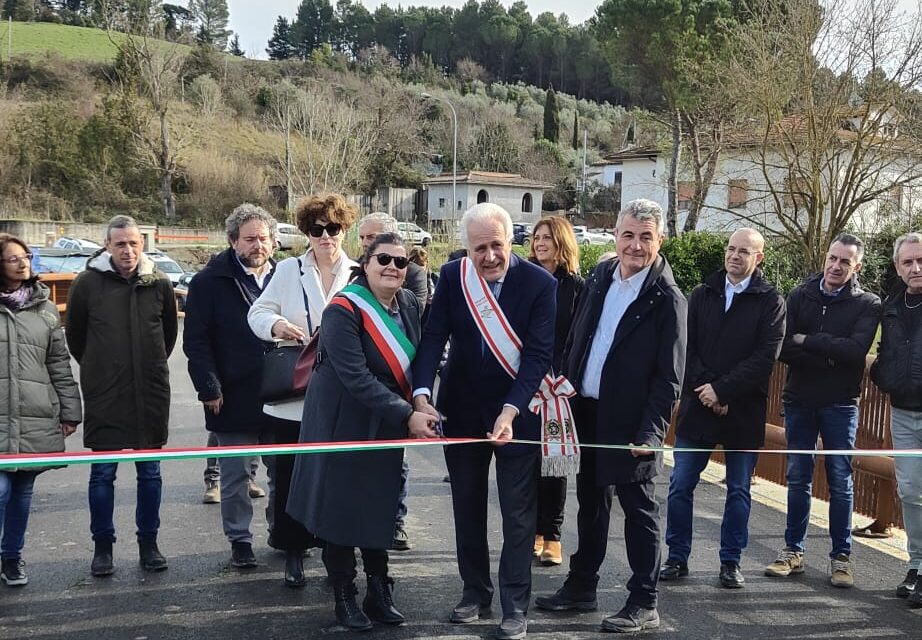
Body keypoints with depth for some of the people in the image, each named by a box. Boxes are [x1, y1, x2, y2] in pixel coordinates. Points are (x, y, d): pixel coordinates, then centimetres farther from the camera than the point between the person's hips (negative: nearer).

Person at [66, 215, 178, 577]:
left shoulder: (159, 284, 1)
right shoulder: (88, 283, -4)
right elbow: (75, 336, 7)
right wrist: (97, 370, 12)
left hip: (151, 395, 2)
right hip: (103, 397, -2)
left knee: (150, 473, 9)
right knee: (103, 473, 5)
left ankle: (148, 543, 21)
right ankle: (102, 547, 17)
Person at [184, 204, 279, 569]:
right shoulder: (210, 282, -4)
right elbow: (195, 340, -6)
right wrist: (209, 389, -12)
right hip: (233, 398, -3)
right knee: (236, 476, 7)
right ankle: (240, 540, 20)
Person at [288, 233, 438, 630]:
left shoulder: (409, 305, 1)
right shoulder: (344, 311, -20)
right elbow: (356, 378, -26)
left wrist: (421, 405, -6)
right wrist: (407, 416, -29)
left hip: (387, 427, 6)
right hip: (343, 424, -5)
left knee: (381, 507, 12)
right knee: (341, 507, 4)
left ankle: (379, 593, 25)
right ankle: (344, 597, 20)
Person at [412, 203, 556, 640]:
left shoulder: (540, 284, -15)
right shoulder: (451, 277, -6)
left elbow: (539, 354, -18)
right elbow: (433, 337, -11)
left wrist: (510, 411, -28)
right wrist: (421, 395, -25)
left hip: (518, 410, -3)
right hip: (461, 408, 3)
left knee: (518, 512, 4)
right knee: (467, 505, 15)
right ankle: (475, 591, 30)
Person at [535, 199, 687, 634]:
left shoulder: (666, 299, -12)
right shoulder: (599, 277, 6)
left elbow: (669, 378, -14)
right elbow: (575, 340, 12)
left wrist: (651, 432, -20)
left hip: (630, 422, -6)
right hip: (587, 411, 6)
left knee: (639, 510, 5)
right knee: (590, 503, 18)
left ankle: (644, 604, 15)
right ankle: (582, 586, 31)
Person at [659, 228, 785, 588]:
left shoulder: (770, 302, -2)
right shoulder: (703, 295, 8)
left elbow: (765, 357, -11)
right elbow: (687, 347, 2)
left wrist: (721, 390, -16)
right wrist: (705, 390, -11)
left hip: (744, 411, -2)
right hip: (698, 407, 2)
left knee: (739, 490, 8)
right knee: (680, 485, 3)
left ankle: (731, 562, 20)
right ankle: (677, 558, 15)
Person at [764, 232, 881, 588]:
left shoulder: (867, 305, -2)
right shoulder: (799, 297, 3)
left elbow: (856, 350, -19)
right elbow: (784, 349, -8)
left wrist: (807, 340, -14)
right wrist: (828, 358, -16)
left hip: (840, 405, -2)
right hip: (799, 400, 2)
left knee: (840, 481, 5)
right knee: (798, 478, 8)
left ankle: (841, 556, 15)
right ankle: (793, 551, 19)